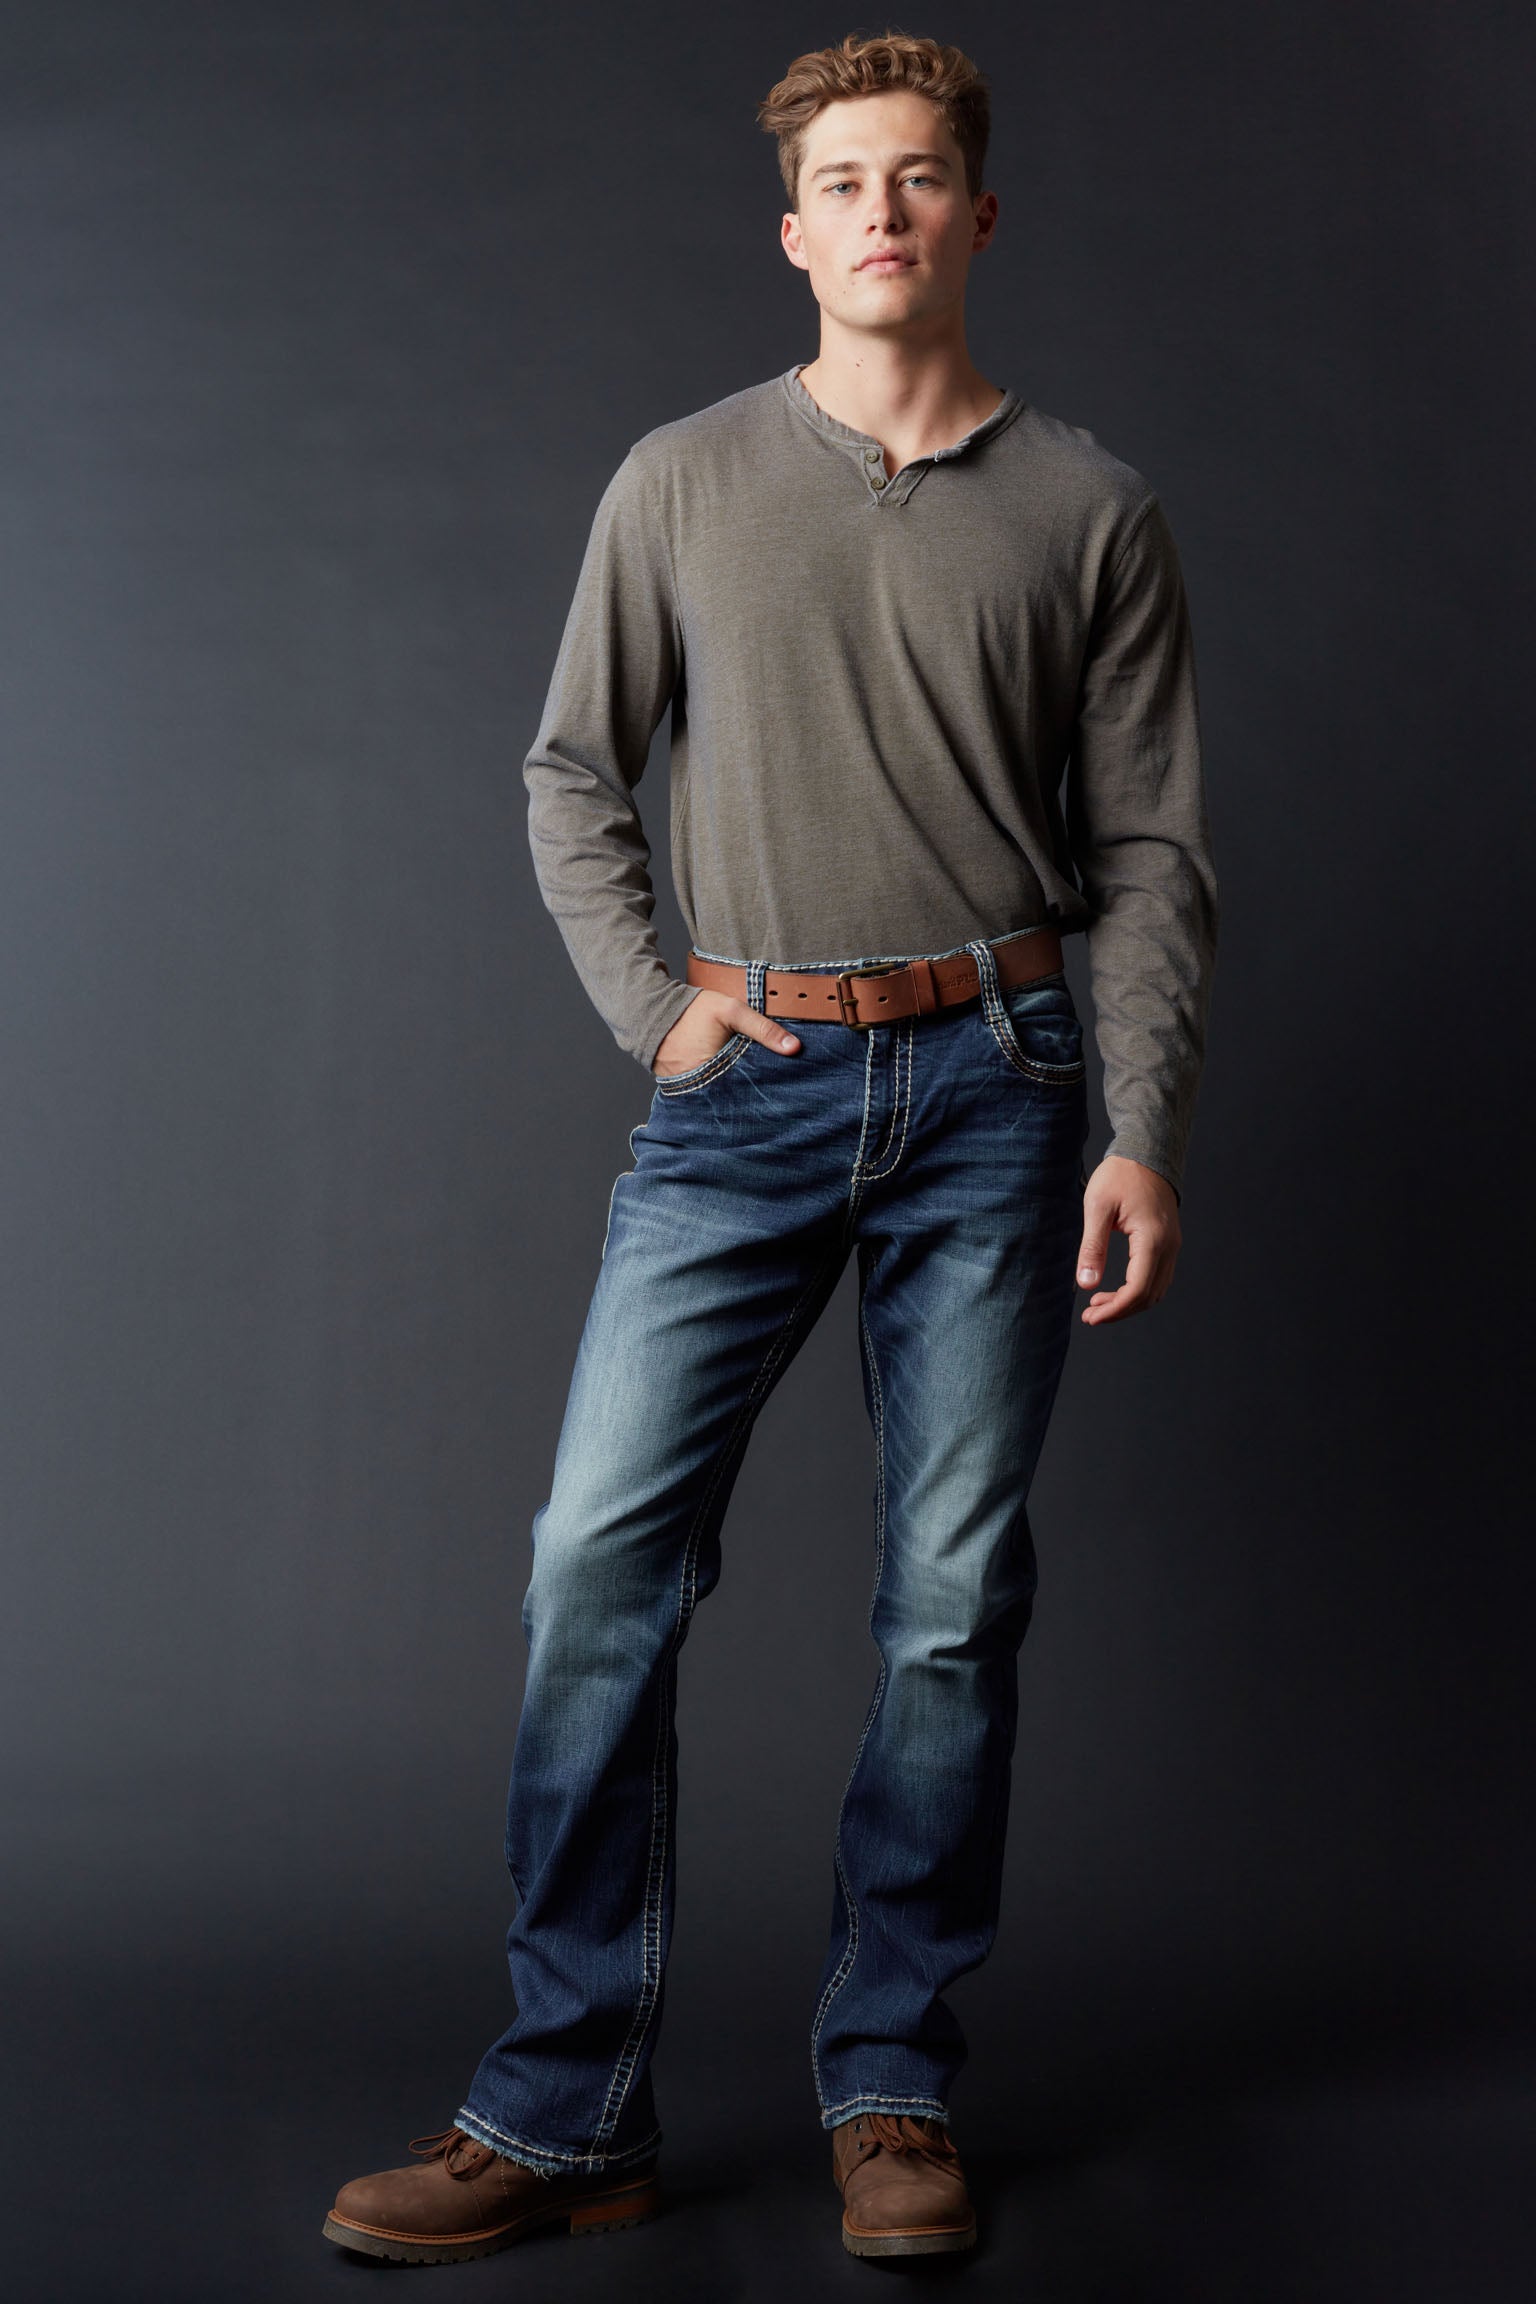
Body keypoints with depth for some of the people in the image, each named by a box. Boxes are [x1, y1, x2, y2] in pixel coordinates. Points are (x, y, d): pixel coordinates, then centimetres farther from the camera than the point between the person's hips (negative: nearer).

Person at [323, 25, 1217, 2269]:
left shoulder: (1090, 509, 8)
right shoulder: (685, 480, 9)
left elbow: (1154, 848, 6)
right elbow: (573, 774, 14)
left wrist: (1146, 1133, -3)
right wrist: (653, 1003, 1)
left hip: (993, 1083, 0)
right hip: (748, 1082, 1)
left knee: (954, 1602, 2)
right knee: (602, 1553, -7)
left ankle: (893, 2088, 17)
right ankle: (566, 2107, 4)